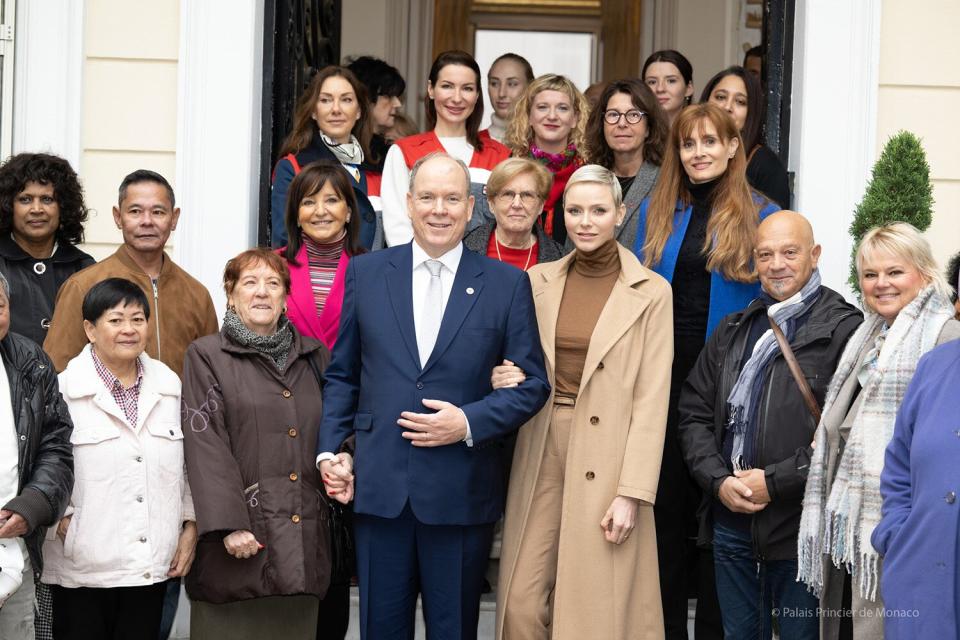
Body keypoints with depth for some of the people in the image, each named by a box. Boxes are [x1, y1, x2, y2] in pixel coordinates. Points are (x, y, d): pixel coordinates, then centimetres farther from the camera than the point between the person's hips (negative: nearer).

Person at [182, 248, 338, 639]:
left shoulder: (314, 357, 16)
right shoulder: (207, 356, 3)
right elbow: (206, 447, -6)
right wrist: (229, 525, -15)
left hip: (303, 539, 4)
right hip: (240, 541, -4)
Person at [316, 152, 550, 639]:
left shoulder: (507, 284, 2)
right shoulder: (365, 274, 7)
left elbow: (532, 384, 2)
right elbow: (341, 375, 11)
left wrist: (470, 422, -13)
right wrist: (331, 452, 2)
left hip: (461, 494, -1)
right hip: (378, 487, 1)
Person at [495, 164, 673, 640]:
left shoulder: (651, 292, -3)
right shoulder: (539, 281, 9)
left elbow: (652, 400, -7)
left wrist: (633, 492, -13)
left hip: (607, 461, -3)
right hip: (541, 454, 3)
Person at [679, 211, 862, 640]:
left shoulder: (844, 330, -6)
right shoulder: (733, 331, 15)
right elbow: (694, 412, 12)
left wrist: (774, 481, -14)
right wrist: (719, 480, -4)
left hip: (801, 524, -6)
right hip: (730, 520, 6)